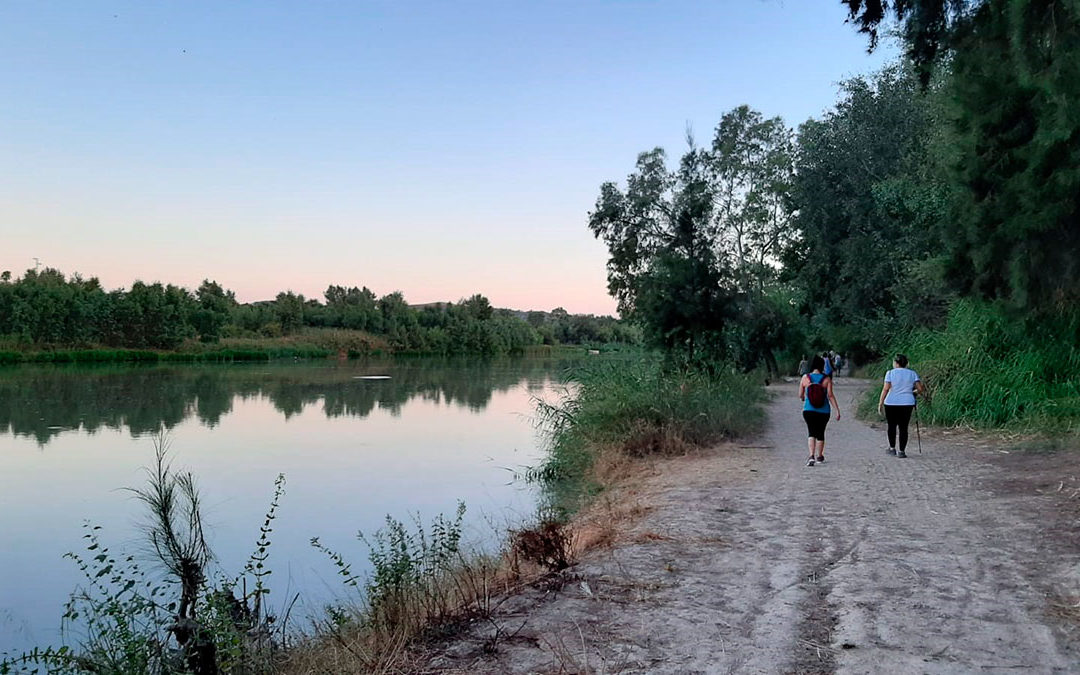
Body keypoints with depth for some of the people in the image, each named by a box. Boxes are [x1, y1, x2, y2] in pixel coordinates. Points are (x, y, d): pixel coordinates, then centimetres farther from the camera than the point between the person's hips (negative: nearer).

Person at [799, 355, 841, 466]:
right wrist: (837, 410, -6)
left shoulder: (805, 378, -2)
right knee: (820, 432, 15)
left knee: (811, 432, 1)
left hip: (809, 410, 0)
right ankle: (819, 456, 30)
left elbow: (800, 395, 4)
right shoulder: (827, 379, -6)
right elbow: (830, 396, -10)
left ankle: (811, 456, -19)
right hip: (823, 410, 0)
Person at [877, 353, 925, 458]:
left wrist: (880, 403, -7)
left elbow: (886, 389, -10)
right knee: (903, 427, 4)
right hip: (907, 403, 1)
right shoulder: (912, 373, 4)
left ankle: (892, 448, 20)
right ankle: (901, 451, 0)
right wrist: (915, 392, 21)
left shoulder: (890, 373, -3)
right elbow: (920, 389, -1)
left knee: (892, 426, 14)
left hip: (891, 403, -1)